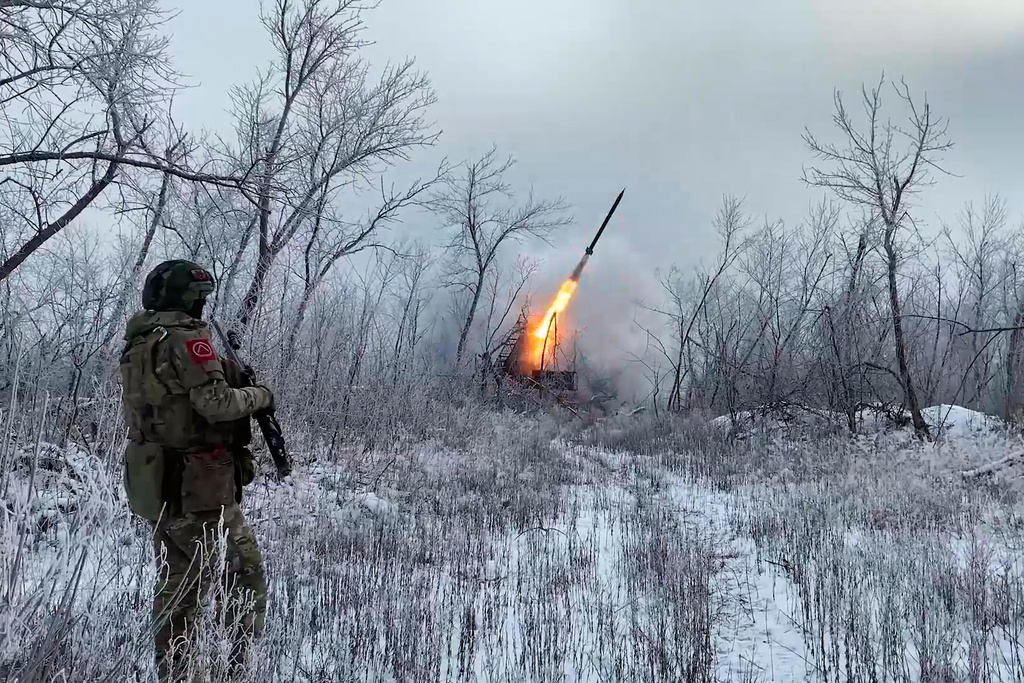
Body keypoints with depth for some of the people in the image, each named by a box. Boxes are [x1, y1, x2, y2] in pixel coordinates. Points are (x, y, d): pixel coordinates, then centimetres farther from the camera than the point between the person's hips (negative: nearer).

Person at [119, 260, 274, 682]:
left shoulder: (136, 346, 14)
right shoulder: (185, 339, -13)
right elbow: (216, 402, -20)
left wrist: (231, 376, 14)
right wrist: (259, 395, -4)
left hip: (154, 488, 9)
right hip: (198, 489, -8)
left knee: (176, 584, 16)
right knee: (245, 572, 2)